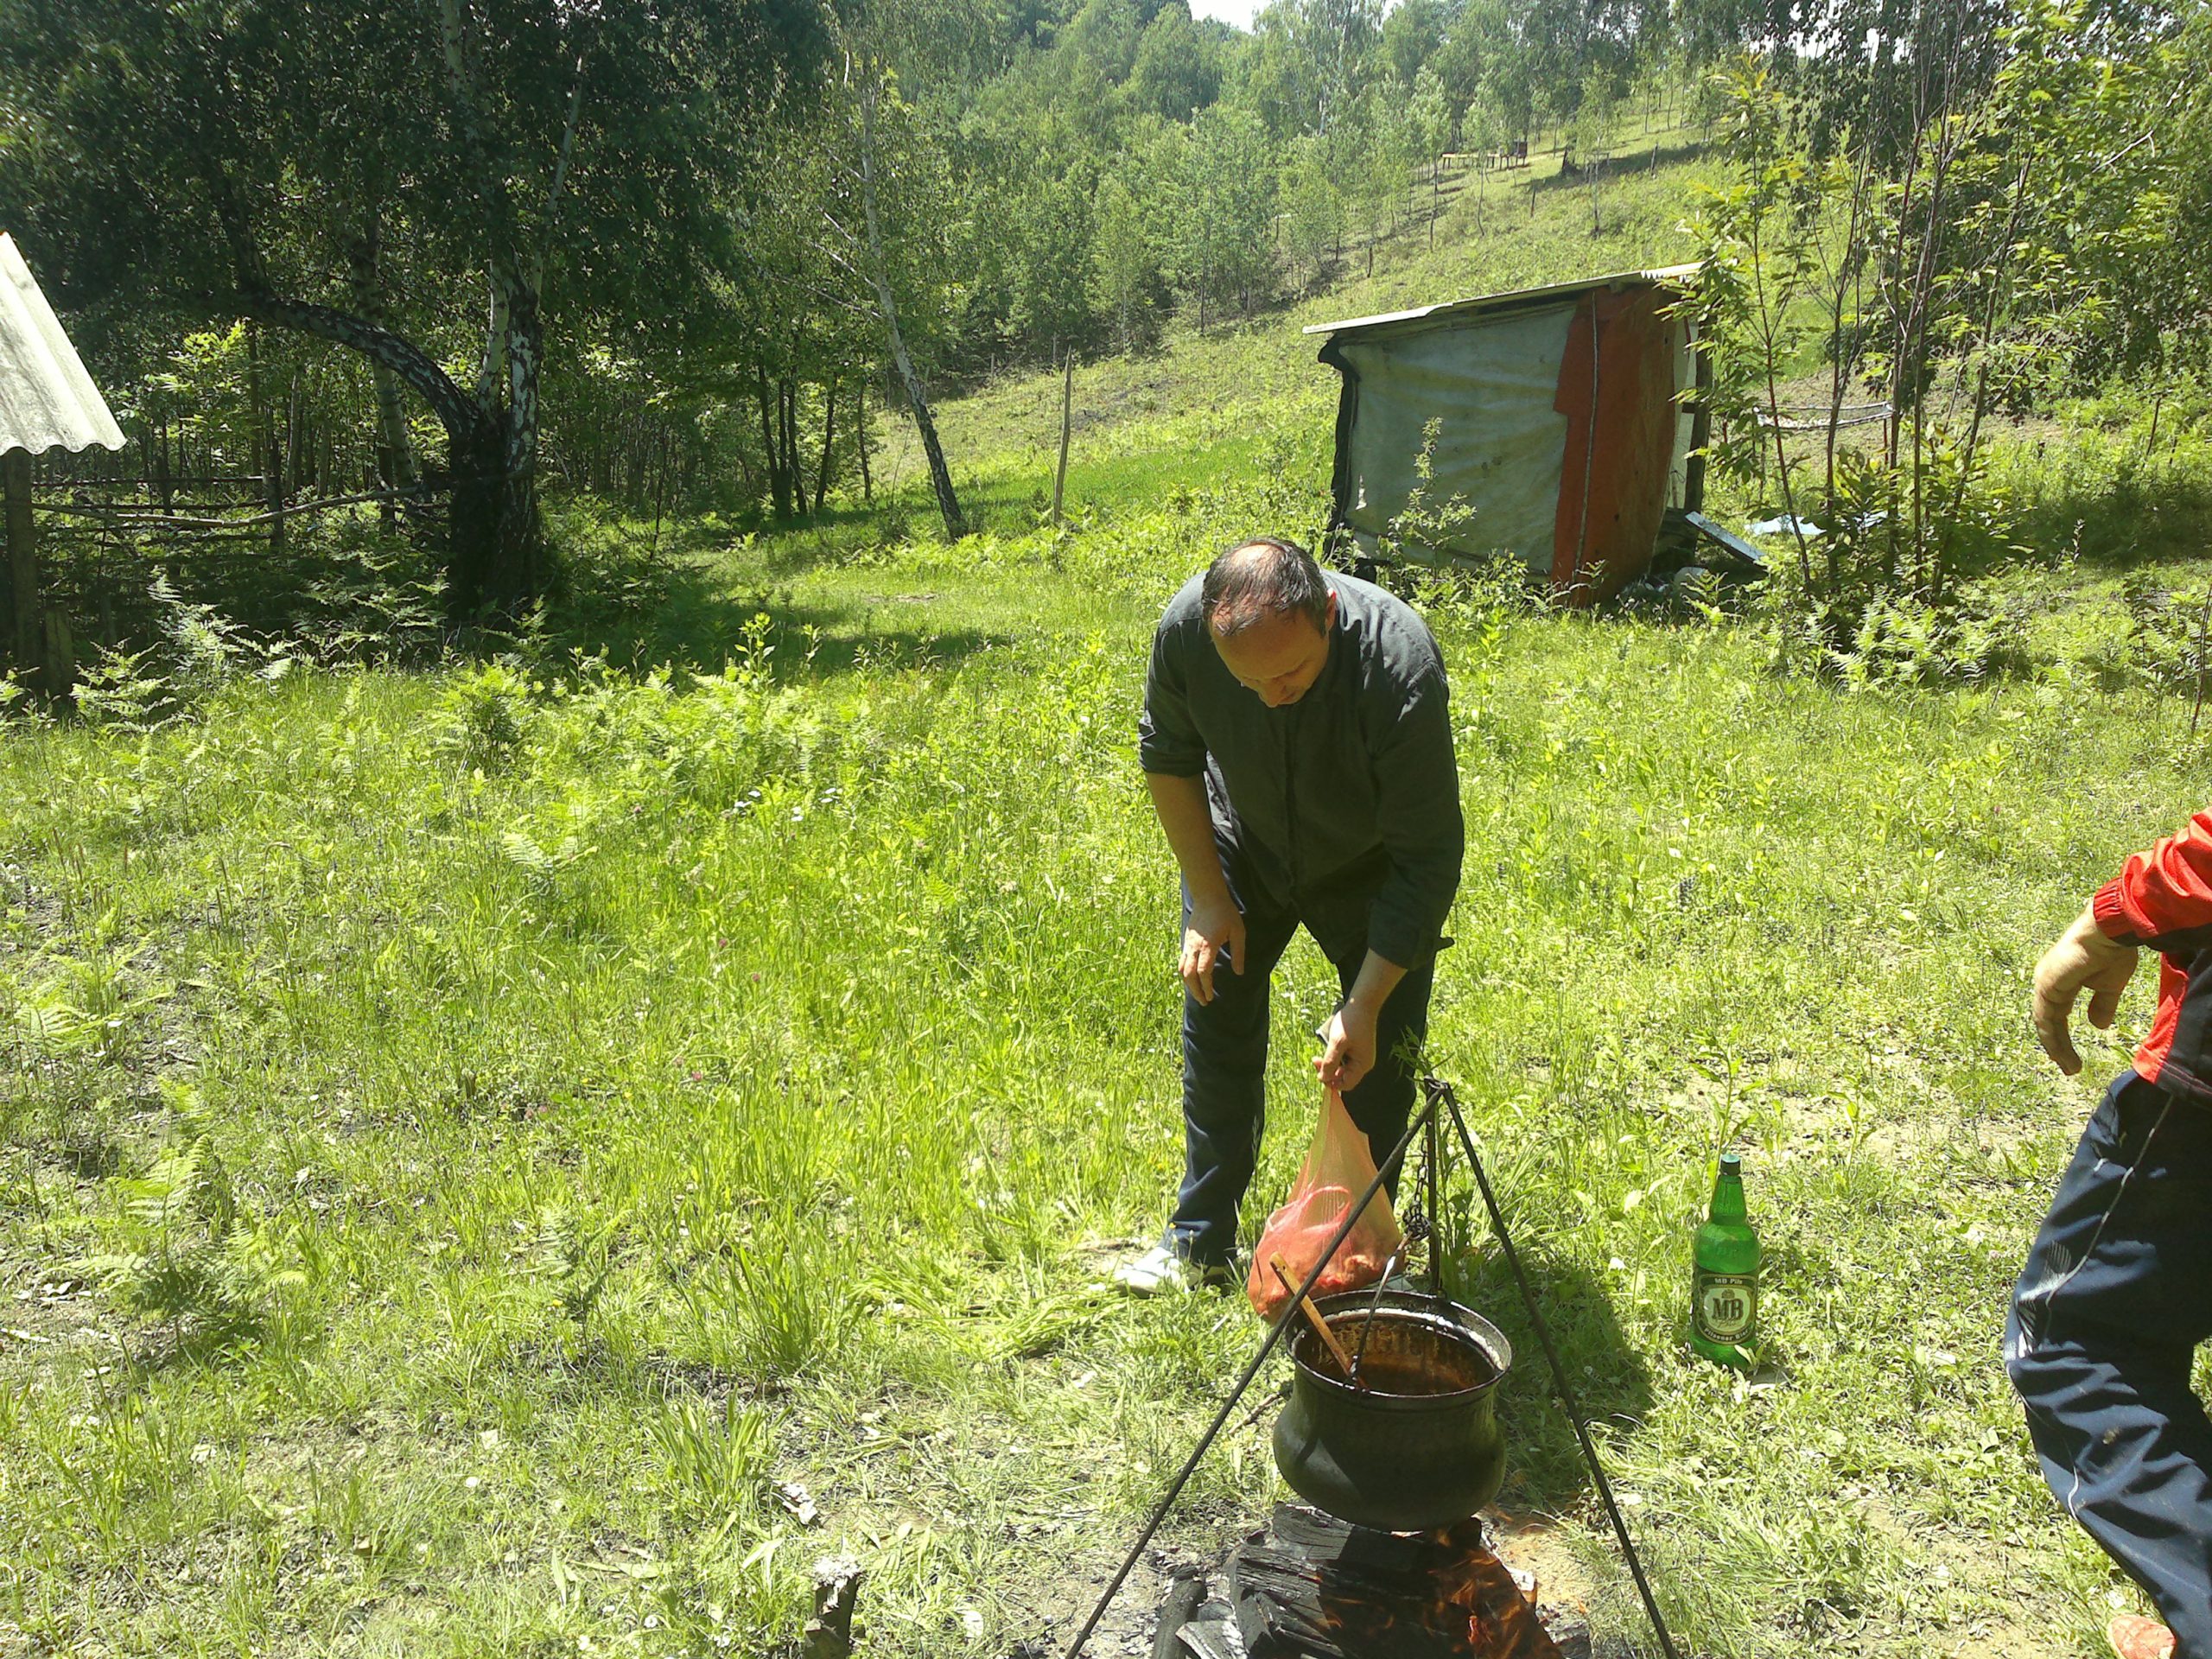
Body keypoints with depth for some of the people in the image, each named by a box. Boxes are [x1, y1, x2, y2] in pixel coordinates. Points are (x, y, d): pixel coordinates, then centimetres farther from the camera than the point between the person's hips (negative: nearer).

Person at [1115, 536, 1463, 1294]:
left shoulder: (1401, 669, -40)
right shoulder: (1186, 627, -31)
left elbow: (1426, 858, -30)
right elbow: (1168, 757, -9)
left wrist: (1364, 1005, -32)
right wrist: (1209, 901, -11)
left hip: (1371, 871, -2)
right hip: (1243, 846, 3)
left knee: (1379, 1064, -3)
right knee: (1216, 1027, 7)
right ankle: (1201, 1242, 22)